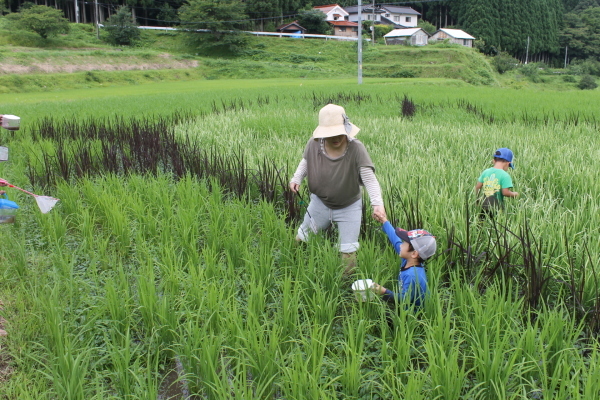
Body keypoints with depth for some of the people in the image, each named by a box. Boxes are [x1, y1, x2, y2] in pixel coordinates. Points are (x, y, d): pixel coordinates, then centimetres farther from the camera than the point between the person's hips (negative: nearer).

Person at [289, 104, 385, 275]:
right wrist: (296, 178, -11)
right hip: (319, 202, 3)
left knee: (348, 251, 5)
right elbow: (305, 162, 5)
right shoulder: (314, 144, -17)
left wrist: (377, 203, -43)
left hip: (349, 207, -2)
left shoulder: (356, 148, -27)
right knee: (303, 237, 20)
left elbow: (369, 178, -30)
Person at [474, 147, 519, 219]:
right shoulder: (505, 175, -12)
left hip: (484, 207, 5)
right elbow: (505, 192, -16)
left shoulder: (485, 172, 4)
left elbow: (477, 187, 7)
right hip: (497, 208, -5)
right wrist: (514, 194, 3)